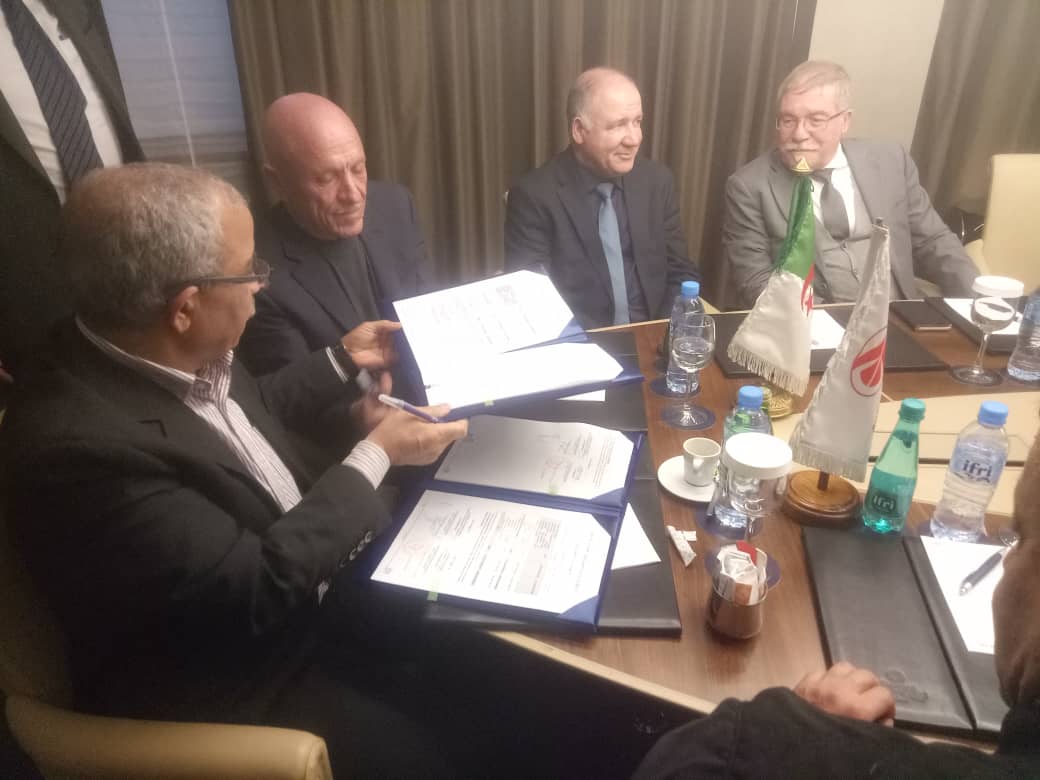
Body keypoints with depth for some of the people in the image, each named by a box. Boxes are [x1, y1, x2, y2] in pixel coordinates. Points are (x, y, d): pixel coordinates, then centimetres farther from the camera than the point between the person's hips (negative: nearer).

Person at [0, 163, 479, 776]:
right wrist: (375, 456, -20)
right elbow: (262, 589, -28)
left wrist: (344, 360, 15)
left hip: (299, 576, 8)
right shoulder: (82, 443, -33)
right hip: (231, 678, -7)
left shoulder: (169, 353, -9)